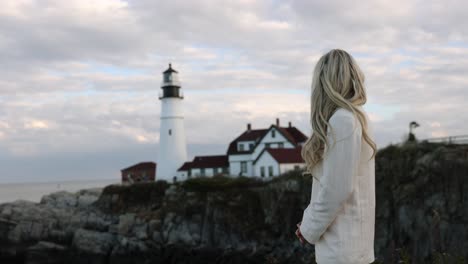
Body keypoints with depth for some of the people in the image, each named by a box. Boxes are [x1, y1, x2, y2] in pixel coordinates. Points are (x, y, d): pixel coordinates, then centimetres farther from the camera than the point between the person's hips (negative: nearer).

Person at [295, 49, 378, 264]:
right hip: (346, 237, 9)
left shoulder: (342, 120, -18)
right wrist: (311, 218, 11)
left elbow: (337, 188, -20)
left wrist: (310, 228, -8)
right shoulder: (357, 117, 10)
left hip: (341, 242, -9)